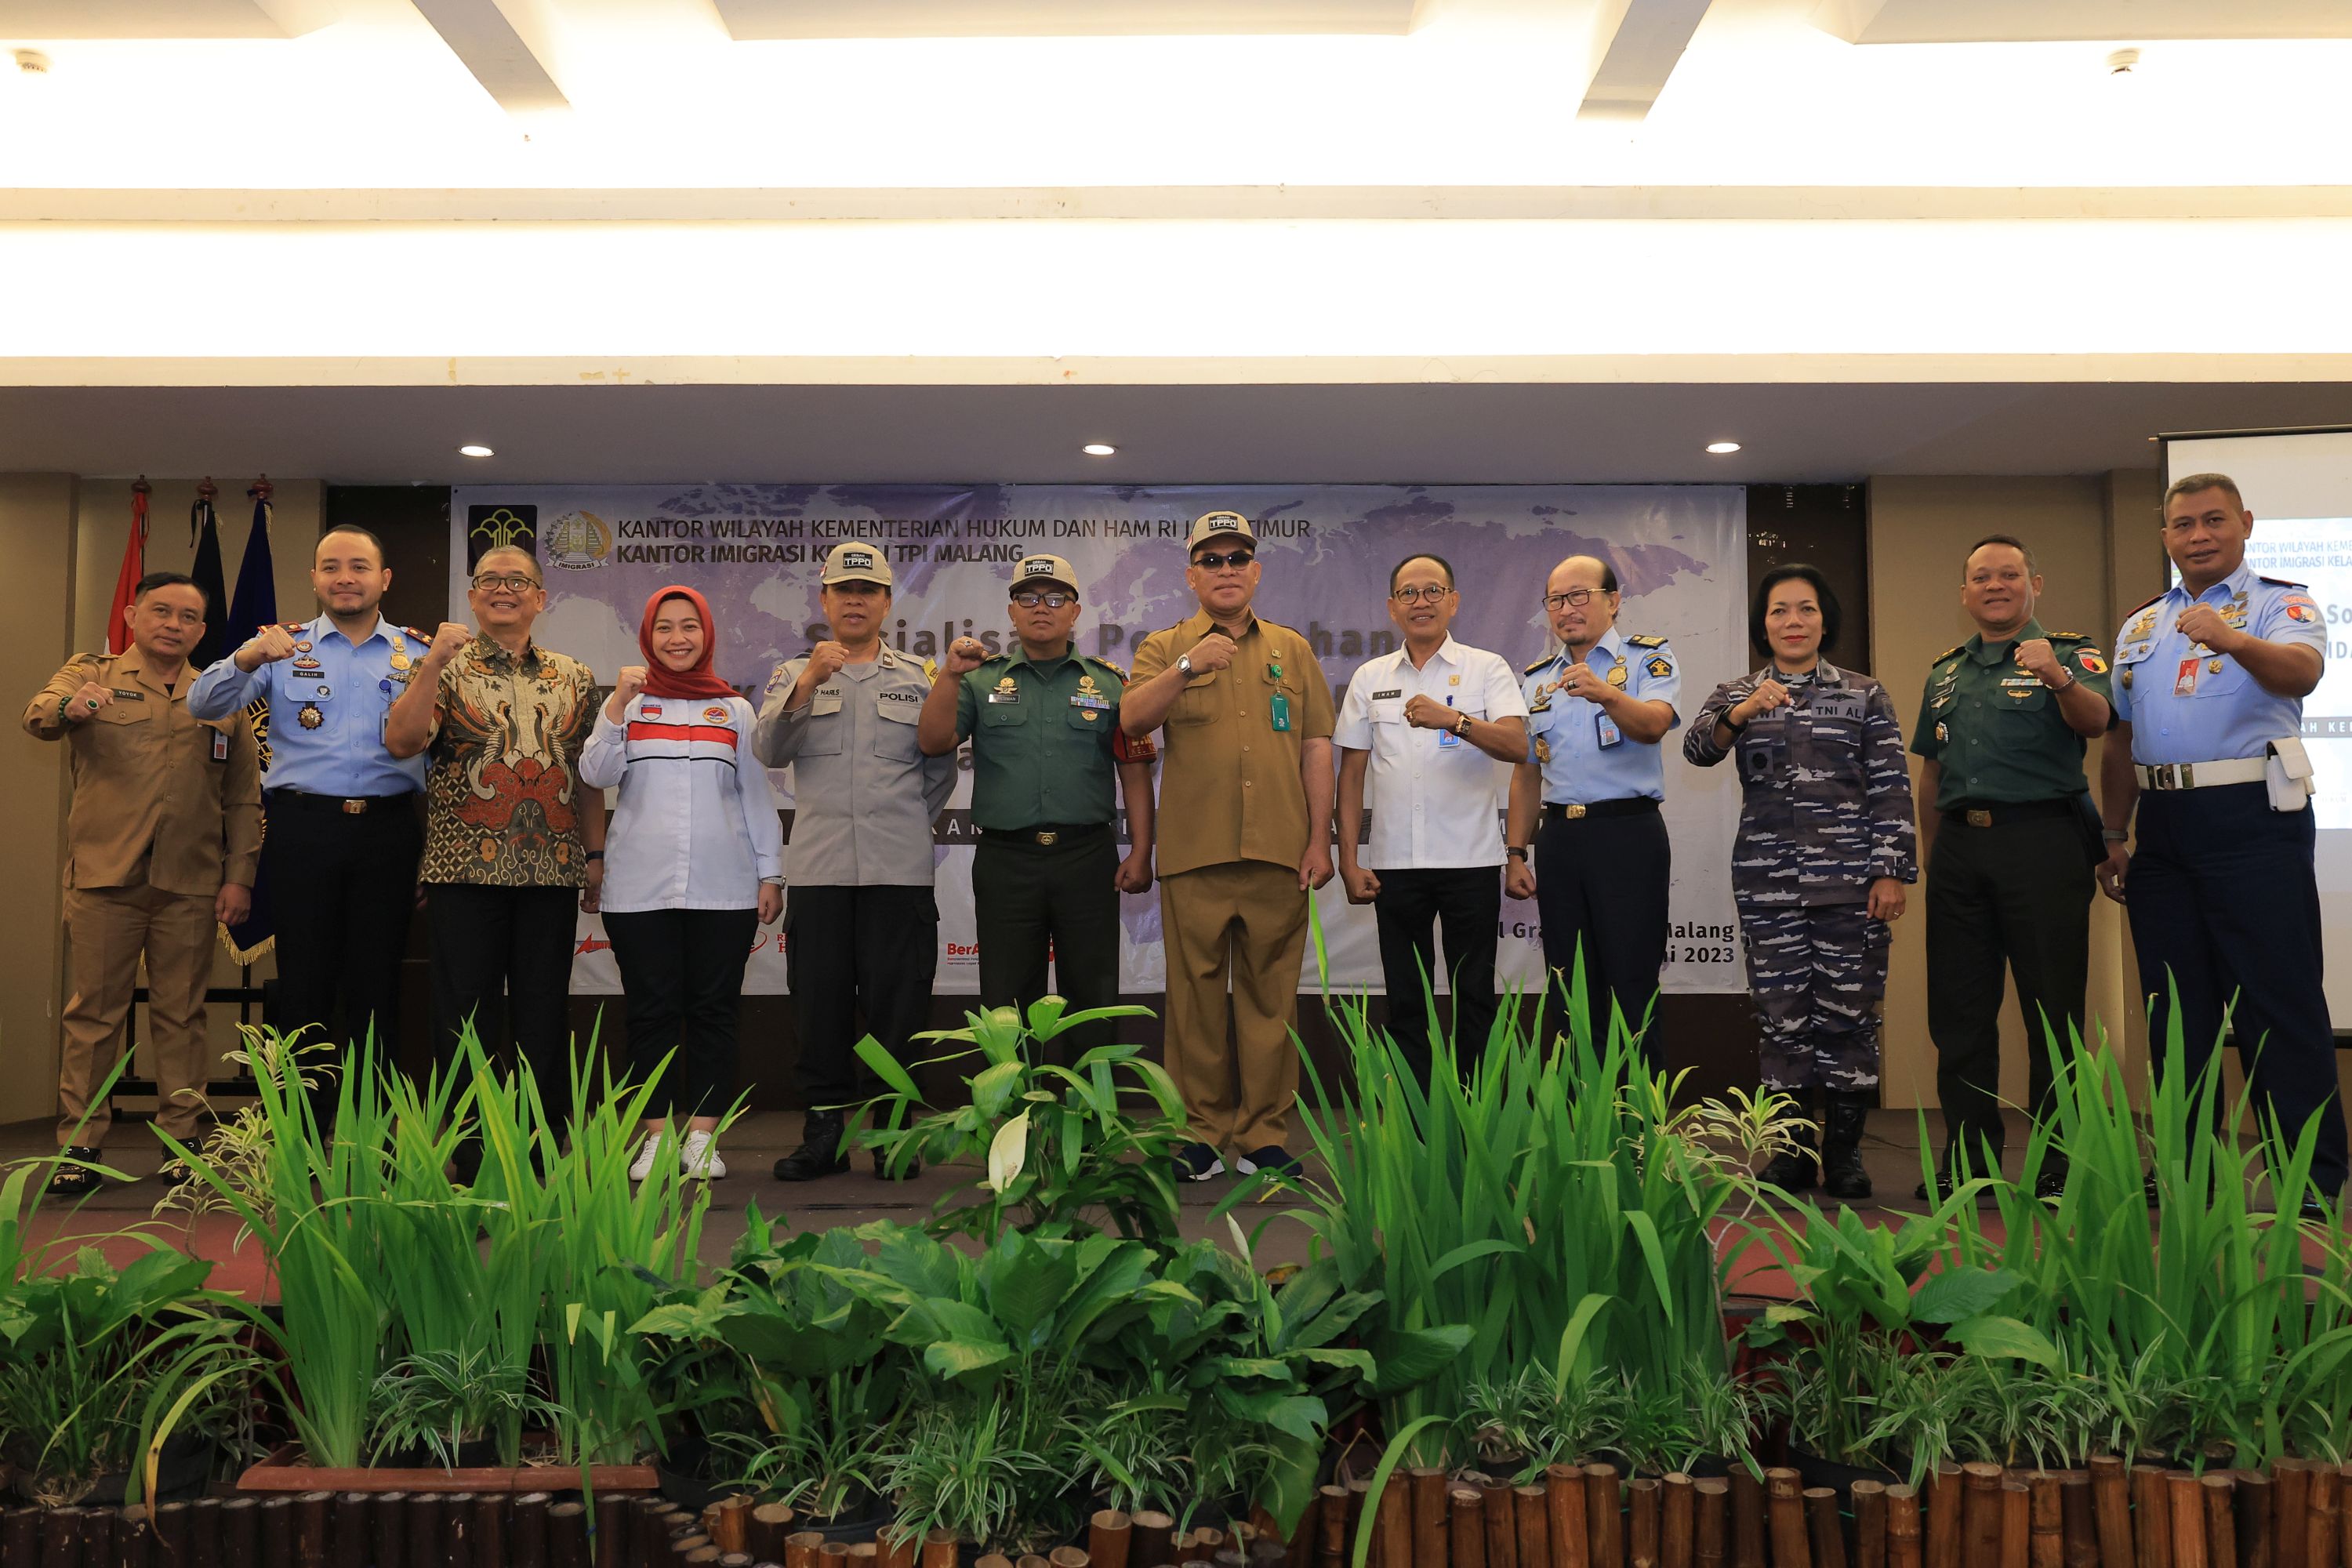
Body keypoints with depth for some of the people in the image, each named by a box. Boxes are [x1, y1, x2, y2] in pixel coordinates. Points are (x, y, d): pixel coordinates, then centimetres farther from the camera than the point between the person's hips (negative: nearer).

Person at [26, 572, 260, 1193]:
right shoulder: (90, 674, 9)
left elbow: (244, 798, 10)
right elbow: (37, 715, -13)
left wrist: (239, 877, 3)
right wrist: (69, 707, -37)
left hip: (191, 884, 1)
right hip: (103, 876, -1)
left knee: (180, 1013, 6)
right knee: (94, 1010, 3)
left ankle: (181, 1139, 13)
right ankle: (79, 1142, 11)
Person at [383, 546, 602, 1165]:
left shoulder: (573, 678, 13)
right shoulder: (445, 668, 5)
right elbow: (401, 741, -11)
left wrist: (596, 852, 9)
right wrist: (435, 662, -17)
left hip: (552, 870, 2)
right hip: (465, 867, -2)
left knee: (544, 1016, 7)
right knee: (466, 1016, 2)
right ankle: (472, 1155, 12)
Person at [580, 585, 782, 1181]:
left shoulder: (734, 709, 12)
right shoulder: (627, 703, 10)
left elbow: (756, 796, 11)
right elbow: (596, 774, -3)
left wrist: (770, 873, 6)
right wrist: (620, 703, -12)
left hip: (722, 887, 1)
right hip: (640, 887, 0)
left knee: (713, 1009, 1)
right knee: (651, 1010, 2)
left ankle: (702, 1137, 9)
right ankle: (656, 1137, 11)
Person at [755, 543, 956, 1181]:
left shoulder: (918, 677, 13)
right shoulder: (794, 675, 14)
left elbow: (941, 769, 16)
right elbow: (769, 751, -5)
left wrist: (905, 823, 11)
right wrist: (807, 683, -17)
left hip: (900, 871, 0)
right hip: (818, 870, 1)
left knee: (897, 1006, 0)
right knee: (821, 1004, 2)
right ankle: (824, 1131, 11)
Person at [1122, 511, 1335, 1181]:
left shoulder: (1292, 649, 15)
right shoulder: (1163, 649, 10)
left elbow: (1316, 747, 10)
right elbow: (1133, 720, -8)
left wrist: (1319, 840, 3)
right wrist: (1187, 667, -22)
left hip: (1278, 851, 1)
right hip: (1193, 851, -1)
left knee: (1271, 995, 4)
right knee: (1195, 992, 2)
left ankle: (1263, 1136, 13)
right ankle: (1200, 1133, 13)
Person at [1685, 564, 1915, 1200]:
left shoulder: (1865, 695, 8)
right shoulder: (1736, 694, 11)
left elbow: (1892, 790, 4)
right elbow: (1697, 747, -8)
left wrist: (1893, 872, -4)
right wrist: (1740, 715, -27)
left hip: (1849, 878, -1)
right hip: (1768, 880, 1)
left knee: (1847, 1010, 1)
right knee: (1782, 1013, 3)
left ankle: (1844, 1151, 11)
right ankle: (1792, 1149, 13)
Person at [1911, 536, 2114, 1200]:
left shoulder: (2069, 653, 3)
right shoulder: (1944, 672, 18)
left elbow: (2095, 720, -17)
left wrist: (2058, 678, -38)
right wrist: (1931, 852, 14)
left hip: (2041, 839, -5)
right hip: (1960, 843, 5)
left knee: (2053, 1008, -1)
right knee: (1959, 1012, 7)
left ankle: (2060, 1164, 7)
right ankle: (1968, 1159, 16)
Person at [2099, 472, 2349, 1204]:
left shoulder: (2281, 605, 1)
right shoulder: (2140, 626, 17)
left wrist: (2232, 640, -42)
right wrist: (2115, 837, 14)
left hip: (2251, 820, -5)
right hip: (2163, 827, 6)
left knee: (2280, 1005, -4)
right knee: (2175, 1006, 10)